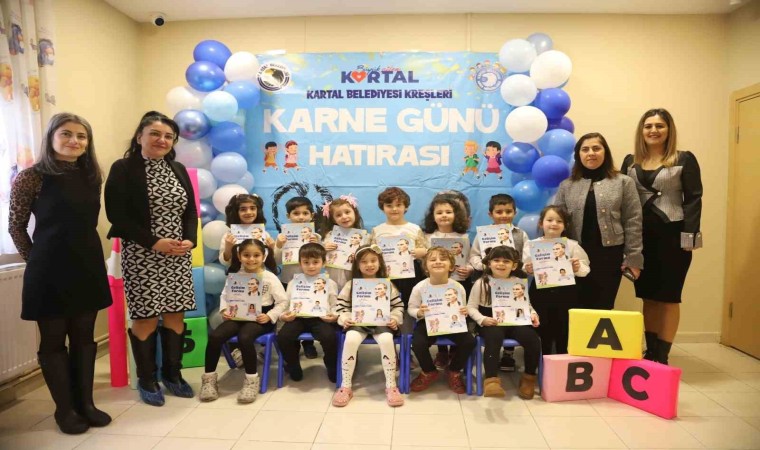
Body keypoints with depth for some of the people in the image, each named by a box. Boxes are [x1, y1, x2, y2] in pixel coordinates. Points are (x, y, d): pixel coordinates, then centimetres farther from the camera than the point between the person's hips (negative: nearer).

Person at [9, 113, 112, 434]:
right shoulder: (31, 177, -8)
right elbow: (16, 227, -1)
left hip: (88, 268, 5)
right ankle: (65, 410, 21)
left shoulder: (91, 176, 6)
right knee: (54, 341, 8)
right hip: (50, 273, -4)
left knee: (84, 339, 12)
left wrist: (84, 255, 9)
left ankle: (85, 403, 25)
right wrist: (37, 261, 3)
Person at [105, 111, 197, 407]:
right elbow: (117, 215, -11)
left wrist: (189, 240, -8)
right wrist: (154, 242, -18)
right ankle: (146, 380, 21)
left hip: (178, 256, 5)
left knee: (175, 314, 8)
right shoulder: (123, 169, -5)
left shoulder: (178, 170, 11)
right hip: (141, 256, -5)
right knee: (146, 317, 2)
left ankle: (172, 374, 24)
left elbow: (190, 211, 10)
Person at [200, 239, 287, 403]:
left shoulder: (270, 277, -5)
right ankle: (209, 378, -1)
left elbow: (283, 301, -5)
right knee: (214, 336, -20)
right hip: (238, 316, 4)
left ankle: (252, 380, -15)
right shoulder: (235, 276, 7)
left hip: (259, 318, -4)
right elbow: (225, 295, 16)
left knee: (244, 337, -33)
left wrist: (270, 316, -17)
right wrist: (224, 310, -4)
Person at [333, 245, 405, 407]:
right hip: (358, 323, 0)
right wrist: (344, 318, -11)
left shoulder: (387, 285, 8)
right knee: (350, 339, -33)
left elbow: (398, 306, 10)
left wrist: (394, 318, -8)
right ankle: (346, 386, -18)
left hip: (381, 323, 0)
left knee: (387, 339, -33)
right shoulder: (351, 285, 8)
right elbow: (341, 305, 8)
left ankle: (391, 386, -16)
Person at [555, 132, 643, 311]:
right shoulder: (567, 185, 8)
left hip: (610, 254, -1)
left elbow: (633, 222, 0)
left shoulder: (623, 182, 3)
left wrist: (633, 258, -5)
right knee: (580, 308, 7)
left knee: (603, 307, 7)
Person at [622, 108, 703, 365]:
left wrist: (689, 236, -12)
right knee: (648, 296, 11)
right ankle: (650, 352, 22)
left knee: (669, 296, 4)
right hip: (641, 236, 4)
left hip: (672, 235, -3)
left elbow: (693, 199, -4)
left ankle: (662, 356, 13)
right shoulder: (630, 162, 9)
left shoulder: (685, 160, 0)